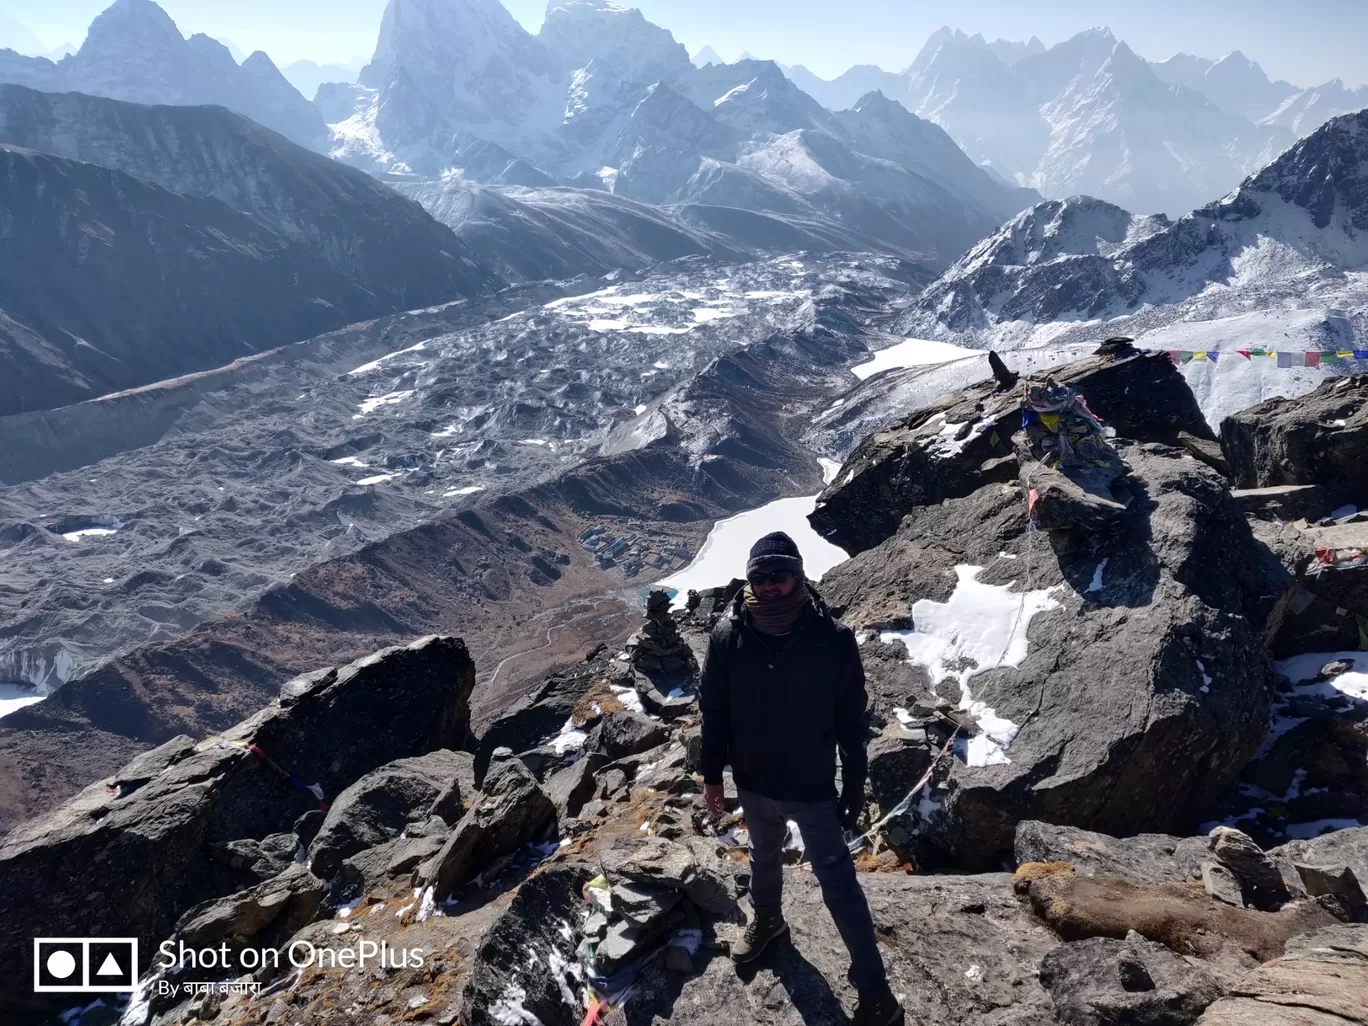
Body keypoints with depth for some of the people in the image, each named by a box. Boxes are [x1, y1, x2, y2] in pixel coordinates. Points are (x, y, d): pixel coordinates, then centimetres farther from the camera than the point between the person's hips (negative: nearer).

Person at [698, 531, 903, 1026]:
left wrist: (855, 786, -6)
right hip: (754, 785, 3)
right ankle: (767, 919, 57)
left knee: (838, 884, 5)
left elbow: (852, 721, -11)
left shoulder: (833, 639, -22)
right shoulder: (728, 637, -17)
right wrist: (712, 776, 2)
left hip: (814, 788, -3)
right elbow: (714, 713, -3)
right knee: (764, 858, 28)